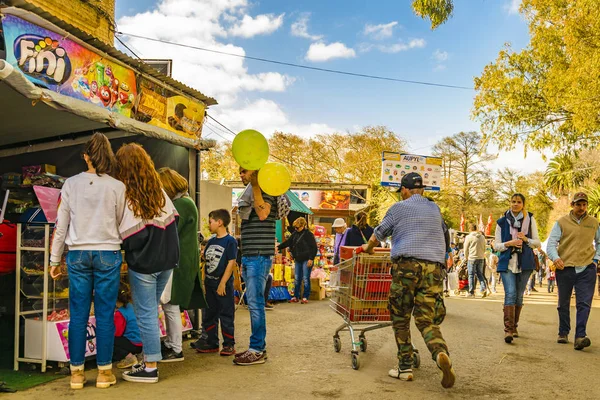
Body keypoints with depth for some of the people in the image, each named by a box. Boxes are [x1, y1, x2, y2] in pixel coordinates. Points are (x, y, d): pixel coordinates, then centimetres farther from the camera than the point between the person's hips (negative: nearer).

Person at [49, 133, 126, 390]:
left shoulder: (71, 184, 2)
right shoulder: (117, 187, -3)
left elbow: (61, 225, 5)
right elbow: (120, 223, 0)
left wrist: (55, 259, 12)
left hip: (78, 253, 2)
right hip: (108, 253, -2)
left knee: (78, 314, 7)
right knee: (105, 314, 4)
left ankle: (77, 372, 15)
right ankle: (104, 372, 11)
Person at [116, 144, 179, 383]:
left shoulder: (128, 196, -14)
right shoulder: (159, 191, 4)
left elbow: (128, 236, -17)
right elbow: (172, 220, 7)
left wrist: (123, 248, 2)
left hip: (144, 264, -6)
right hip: (167, 261, 7)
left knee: (146, 315, 3)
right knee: (150, 312, 17)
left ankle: (150, 368, 10)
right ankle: (149, 361, 25)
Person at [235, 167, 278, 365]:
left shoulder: (265, 191, -7)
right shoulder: (248, 195, 20)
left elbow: (262, 213, -29)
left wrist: (255, 185, -24)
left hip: (259, 256, -10)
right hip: (249, 257, 10)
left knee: (255, 303, -8)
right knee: (253, 303, 12)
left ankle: (257, 351, -2)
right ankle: (259, 347, 20)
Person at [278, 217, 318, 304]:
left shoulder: (309, 234, -9)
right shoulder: (295, 234, 11)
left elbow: (314, 248, -11)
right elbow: (287, 242, 13)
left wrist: (311, 258, -16)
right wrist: (278, 248, 2)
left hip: (306, 260, -7)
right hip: (298, 260, 7)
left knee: (306, 279, -2)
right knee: (297, 279, 10)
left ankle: (305, 297, 6)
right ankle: (296, 297, 17)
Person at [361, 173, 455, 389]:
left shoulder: (399, 207, 8)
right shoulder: (435, 209, 21)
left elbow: (379, 233, 19)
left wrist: (368, 247, 40)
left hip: (407, 265, -3)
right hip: (434, 267, 4)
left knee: (400, 319, 8)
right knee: (427, 320, 4)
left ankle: (405, 367, 8)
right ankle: (441, 353, -23)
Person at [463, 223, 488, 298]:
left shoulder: (469, 237, -6)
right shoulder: (482, 237, 9)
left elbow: (466, 249, -2)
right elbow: (484, 248, 16)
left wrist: (466, 258, 9)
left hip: (472, 258, -4)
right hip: (481, 258, 5)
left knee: (471, 275, 1)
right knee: (480, 274, 13)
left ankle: (471, 292, 3)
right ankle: (484, 288, -4)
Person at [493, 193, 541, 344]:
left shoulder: (530, 220, 8)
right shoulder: (502, 222, 5)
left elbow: (538, 243, 9)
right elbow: (496, 245, 5)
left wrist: (526, 239, -11)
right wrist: (509, 243, -13)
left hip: (525, 263, 2)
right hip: (507, 263, -2)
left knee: (519, 296, 8)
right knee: (510, 294, -15)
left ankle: (514, 327, 22)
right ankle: (508, 329, -19)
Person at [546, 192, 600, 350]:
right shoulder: (562, 222, 2)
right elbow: (551, 243, -4)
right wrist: (555, 257, -22)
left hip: (587, 268, 1)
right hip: (565, 268, 0)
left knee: (584, 303, -10)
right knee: (563, 304, 10)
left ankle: (580, 337, -12)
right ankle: (563, 333, 23)